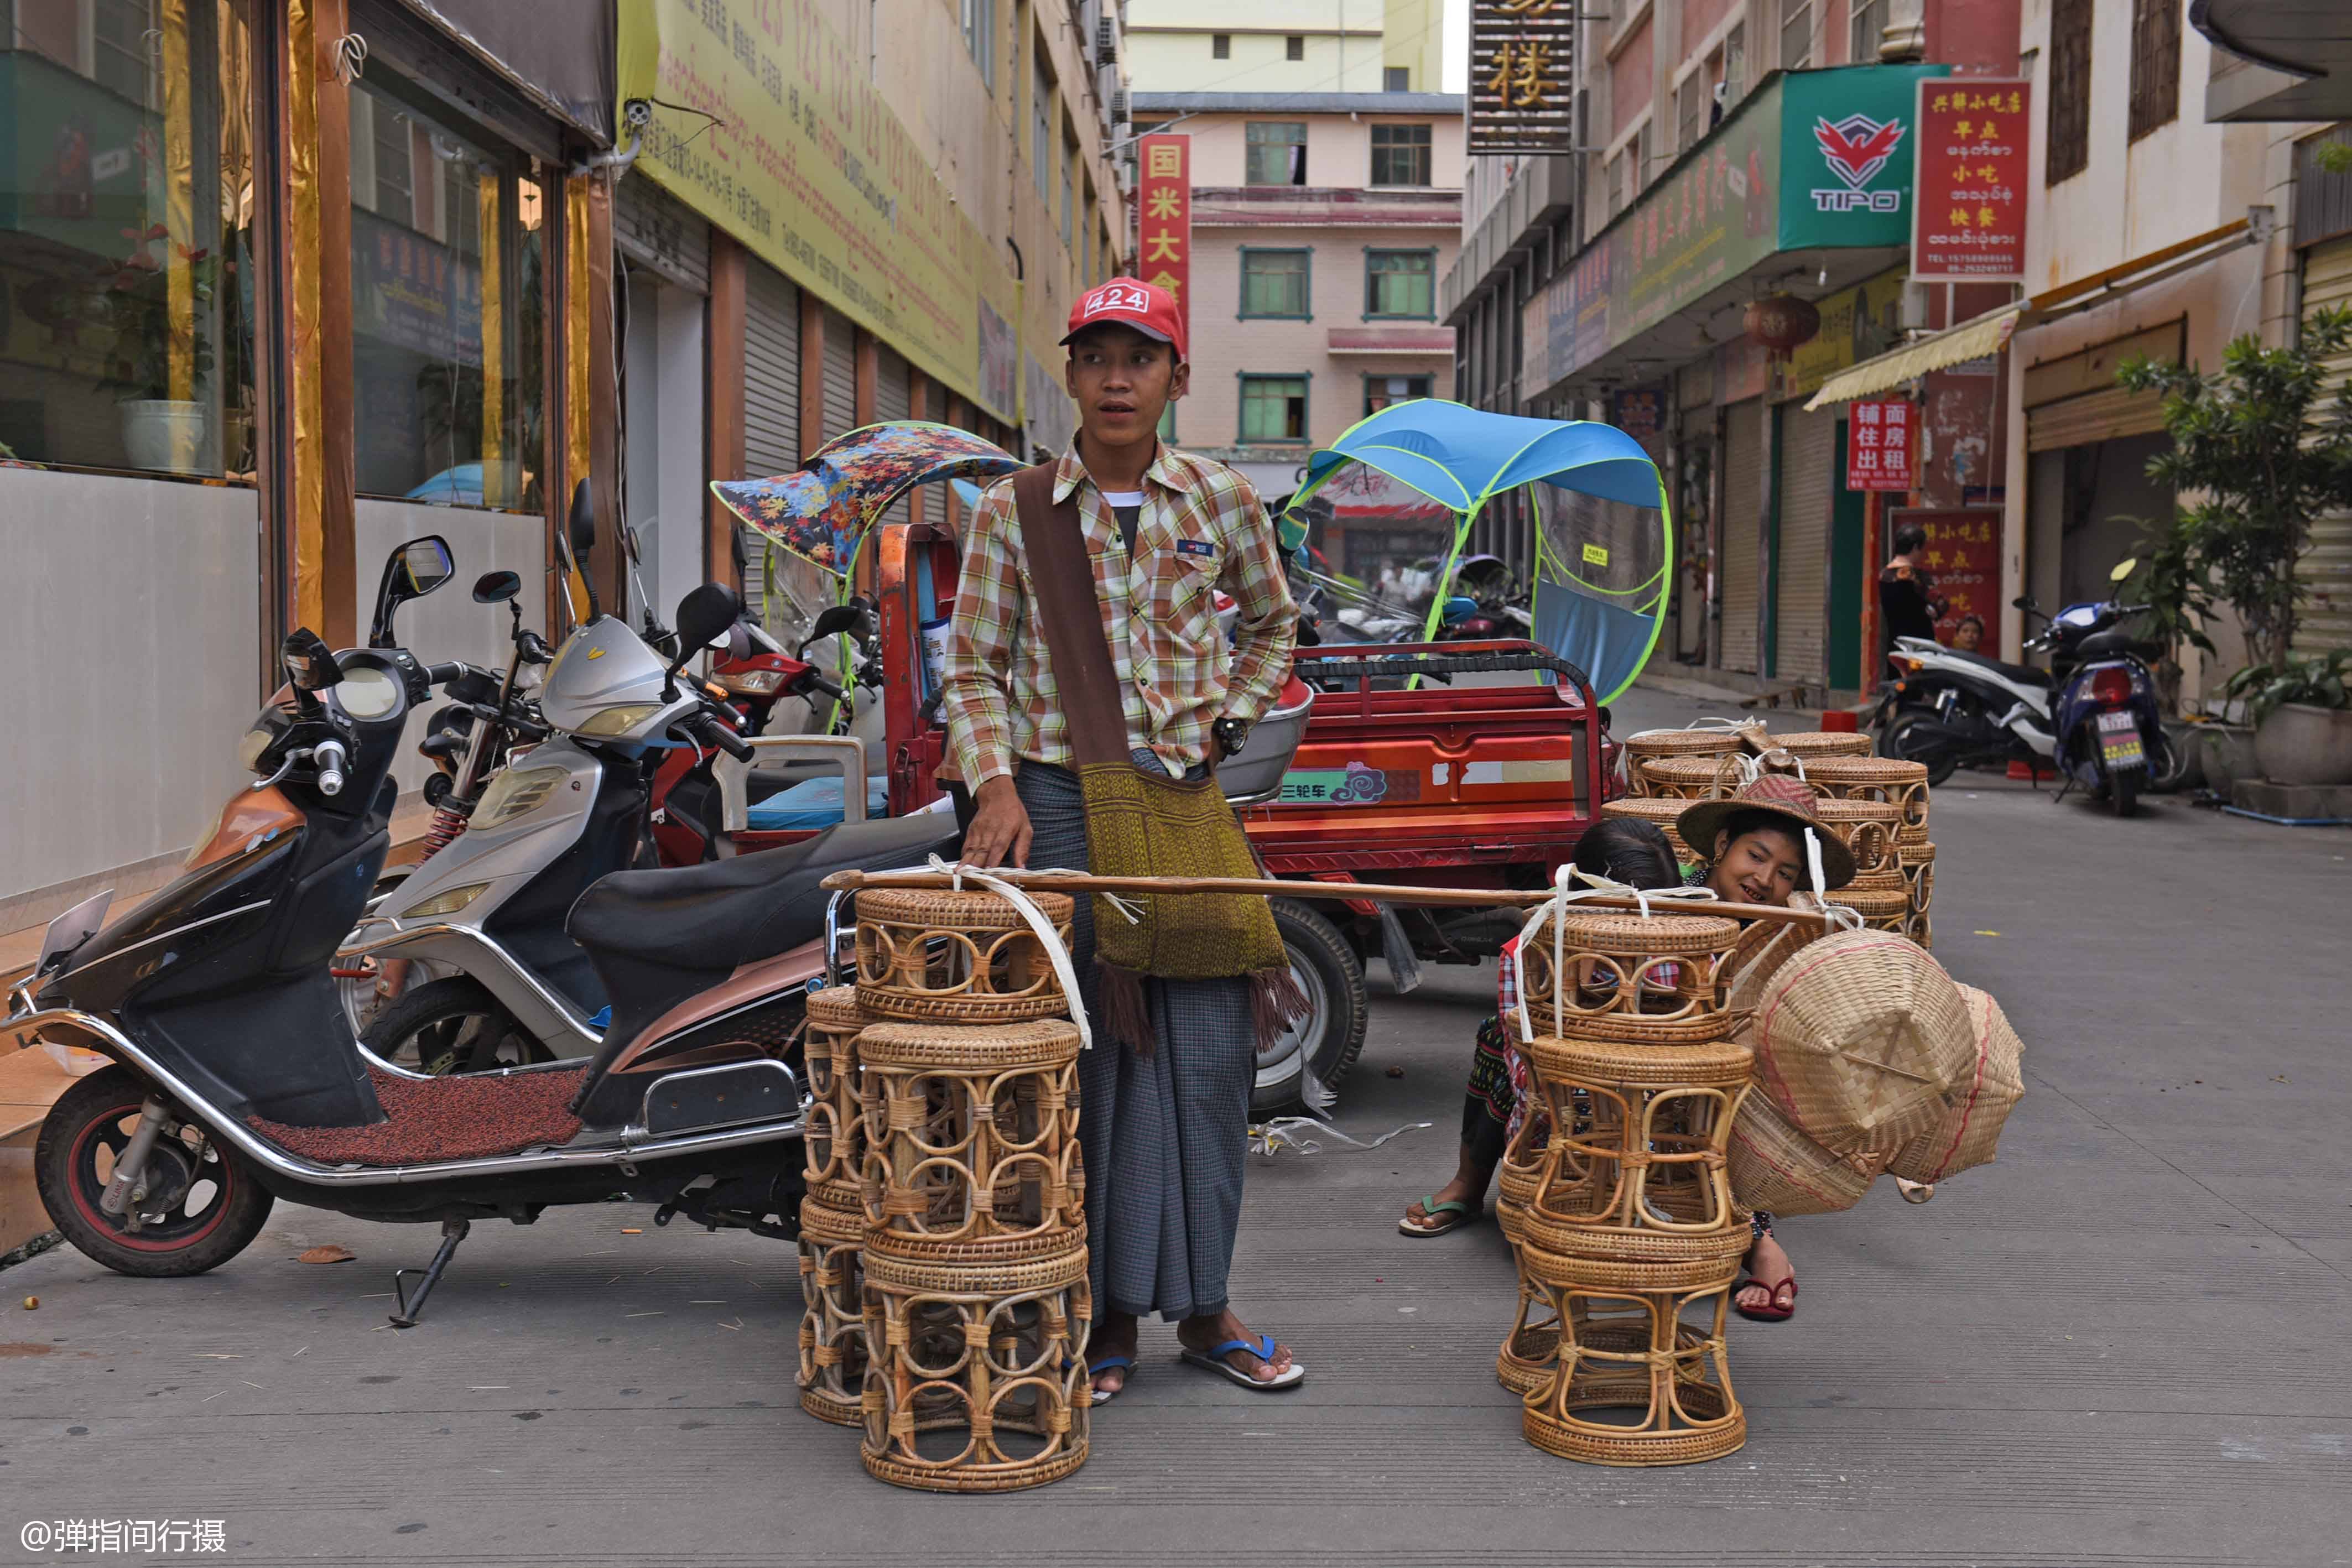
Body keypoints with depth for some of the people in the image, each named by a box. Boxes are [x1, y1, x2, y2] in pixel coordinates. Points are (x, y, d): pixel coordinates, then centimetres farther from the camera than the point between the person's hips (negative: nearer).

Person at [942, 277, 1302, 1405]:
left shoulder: (1223, 502, 6)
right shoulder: (1013, 509, 2)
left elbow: (1272, 623, 22)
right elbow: (974, 665, 3)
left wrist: (1228, 720, 9)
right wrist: (995, 784, -11)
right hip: (1056, 798, -2)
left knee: (1208, 1046, 3)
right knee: (1084, 1050, 1)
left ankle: (1202, 1306, 17)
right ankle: (1105, 1313, 13)